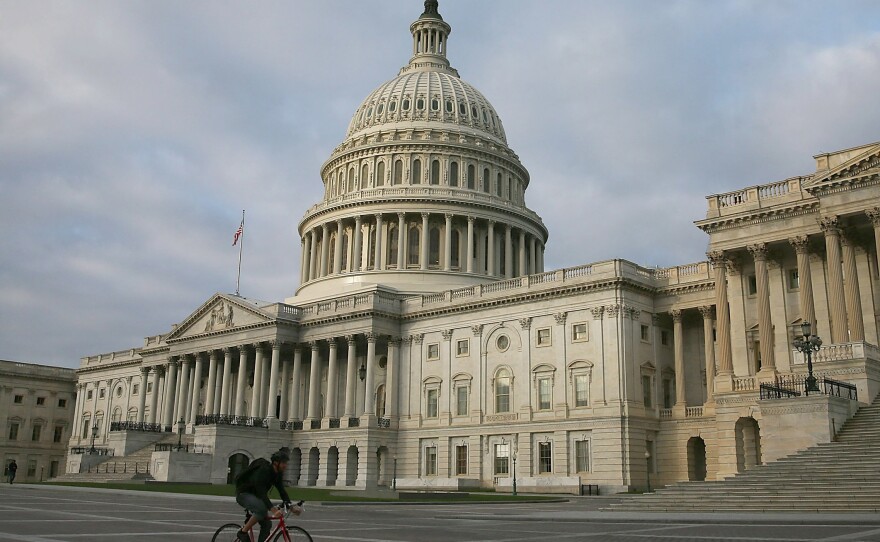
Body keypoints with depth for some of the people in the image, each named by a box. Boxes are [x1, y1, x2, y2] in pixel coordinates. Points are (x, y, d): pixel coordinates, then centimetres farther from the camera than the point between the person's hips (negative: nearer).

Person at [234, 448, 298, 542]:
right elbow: (261, 492, -36)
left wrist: (290, 506, -13)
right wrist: (272, 509, -46)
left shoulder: (278, 474, -3)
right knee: (262, 509, -34)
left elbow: (282, 491, 0)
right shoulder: (263, 470, -29)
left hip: (255, 495, 9)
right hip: (243, 493, -9)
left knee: (267, 524, -2)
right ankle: (243, 532, -16)